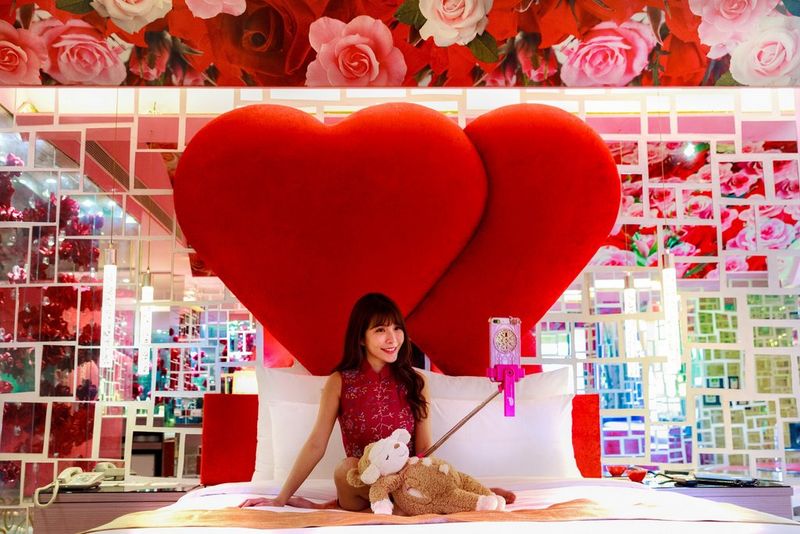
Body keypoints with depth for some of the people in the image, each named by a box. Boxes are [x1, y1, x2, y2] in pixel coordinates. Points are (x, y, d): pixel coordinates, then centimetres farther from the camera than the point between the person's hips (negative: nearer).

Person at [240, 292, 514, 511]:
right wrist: (282, 498, -2)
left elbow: (424, 448, 4)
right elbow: (316, 446, 0)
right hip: (360, 482, 0)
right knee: (347, 468, -34)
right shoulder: (339, 382, -1)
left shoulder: (415, 381, 3)